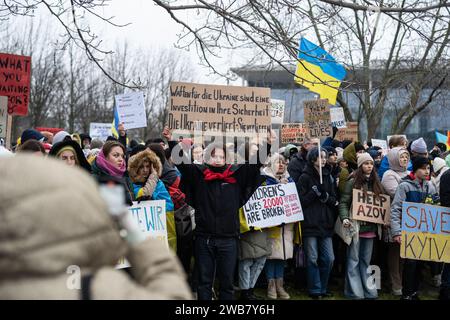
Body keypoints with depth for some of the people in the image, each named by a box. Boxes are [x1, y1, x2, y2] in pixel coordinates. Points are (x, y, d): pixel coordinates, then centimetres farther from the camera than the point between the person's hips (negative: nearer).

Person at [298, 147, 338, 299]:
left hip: (326, 224, 5)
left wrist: (326, 197, -9)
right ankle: (315, 290, 10)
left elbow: (335, 200, 11)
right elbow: (301, 201, -6)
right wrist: (314, 192, -16)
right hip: (310, 224, -4)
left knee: (329, 259, 3)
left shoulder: (328, 177, 13)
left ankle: (323, 288, 18)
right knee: (312, 259, -1)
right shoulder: (305, 177, -1)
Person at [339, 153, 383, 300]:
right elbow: (343, 202, -7)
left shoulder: (376, 183, 12)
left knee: (366, 260, 13)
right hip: (356, 225, -5)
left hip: (371, 227, 5)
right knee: (354, 260, 0)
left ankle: (367, 289, 20)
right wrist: (345, 218, -21)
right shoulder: (352, 182, -4)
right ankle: (355, 291, 5)